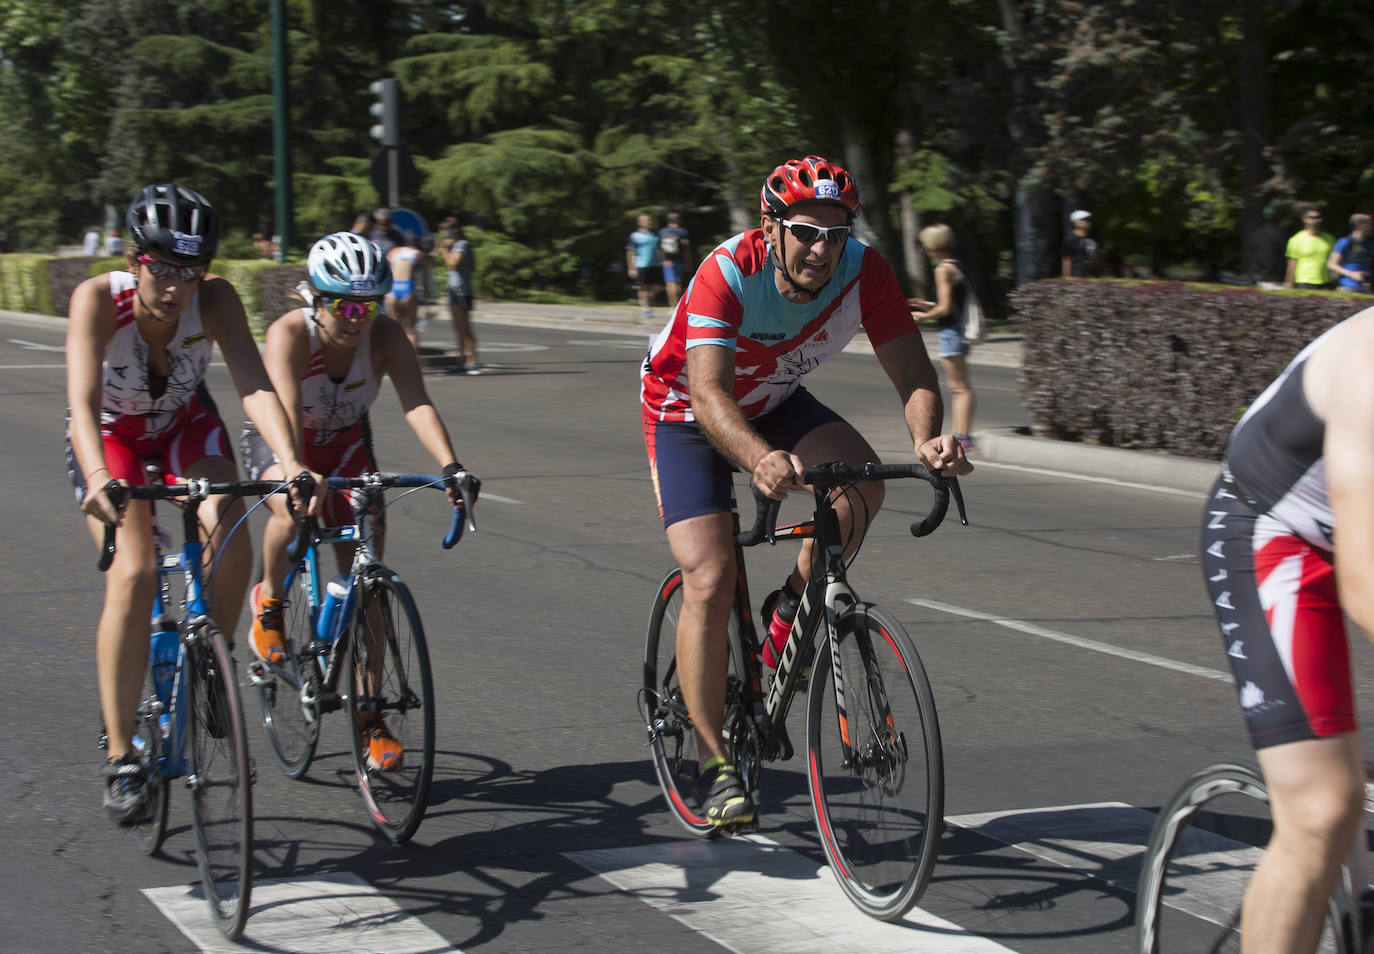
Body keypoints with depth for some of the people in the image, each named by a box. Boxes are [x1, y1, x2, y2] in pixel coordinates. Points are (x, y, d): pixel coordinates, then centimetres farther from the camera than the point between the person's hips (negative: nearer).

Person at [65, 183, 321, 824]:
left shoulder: (215, 299, -27)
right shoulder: (99, 299, -32)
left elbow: (255, 386, -36)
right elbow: (83, 400, -43)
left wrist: (290, 461, -54)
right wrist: (98, 478, -61)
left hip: (185, 424, 2)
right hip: (110, 434, -2)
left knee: (230, 542, -25)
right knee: (133, 576, -22)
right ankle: (120, 759, -15)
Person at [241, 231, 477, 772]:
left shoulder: (385, 337, -24)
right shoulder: (290, 334, -31)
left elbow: (416, 403, -36)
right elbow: (284, 407, -46)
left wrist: (450, 467, -53)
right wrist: (296, 474, -63)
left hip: (346, 445, 3)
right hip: (279, 445, -3)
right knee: (293, 512, -37)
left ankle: (369, 715, 0)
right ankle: (269, 603, -5)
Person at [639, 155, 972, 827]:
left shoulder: (862, 271, -24)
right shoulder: (728, 273, -34)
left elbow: (912, 372, -27)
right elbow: (708, 392, -45)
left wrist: (926, 439, -49)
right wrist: (759, 459, -64)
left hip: (773, 404, 4)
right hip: (686, 413, -4)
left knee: (862, 476, -26)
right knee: (710, 583, -16)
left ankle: (791, 613, -1)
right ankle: (714, 762, -5)